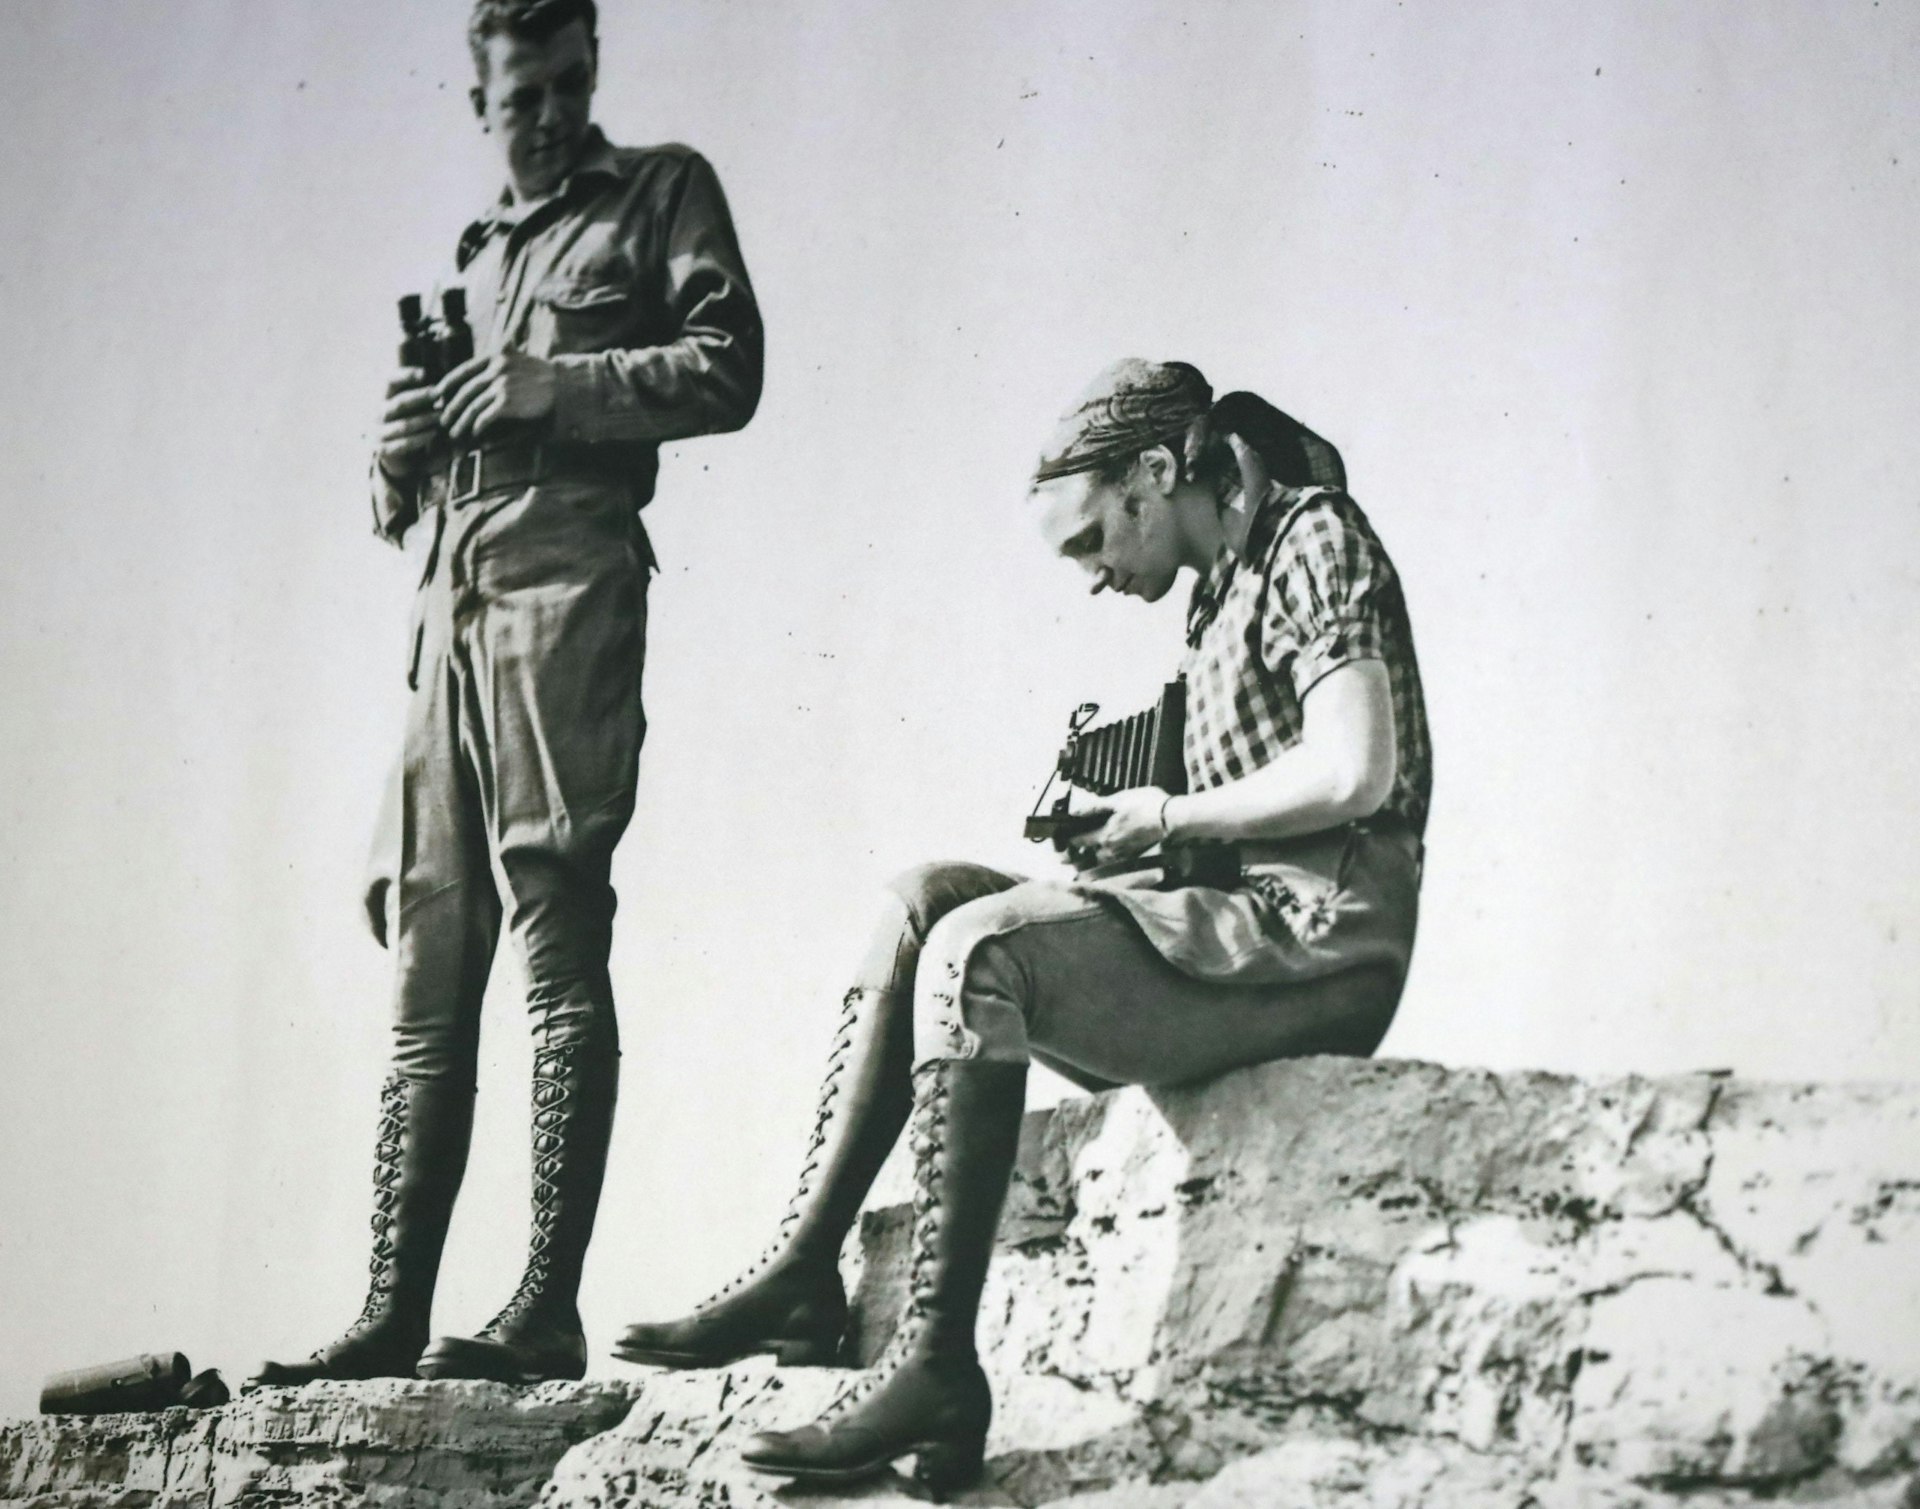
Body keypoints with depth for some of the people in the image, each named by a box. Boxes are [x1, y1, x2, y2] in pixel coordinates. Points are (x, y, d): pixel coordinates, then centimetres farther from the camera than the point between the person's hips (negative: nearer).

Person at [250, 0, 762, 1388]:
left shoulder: (661, 193, 13)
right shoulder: (473, 257, 30)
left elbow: (728, 370, -1)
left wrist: (557, 387, -10)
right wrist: (399, 452, 7)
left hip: (568, 571, -7)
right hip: (451, 599, 7)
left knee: (557, 936, -14)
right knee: (429, 965, 0)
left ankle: (549, 1310, -18)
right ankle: (394, 1314, -1)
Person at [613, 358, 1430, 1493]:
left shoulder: (1315, 537, -5)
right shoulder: (1229, 585, 23)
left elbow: (1356, 773, -19)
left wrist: (1170, 817, -7)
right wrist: (1122, 823, 6)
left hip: (1319, 931, -10)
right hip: (1237, 915, 10)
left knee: (976, 950, -25)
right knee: (924, 900, 0)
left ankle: (938, 1362, -26)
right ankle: (802, 1276, -7)